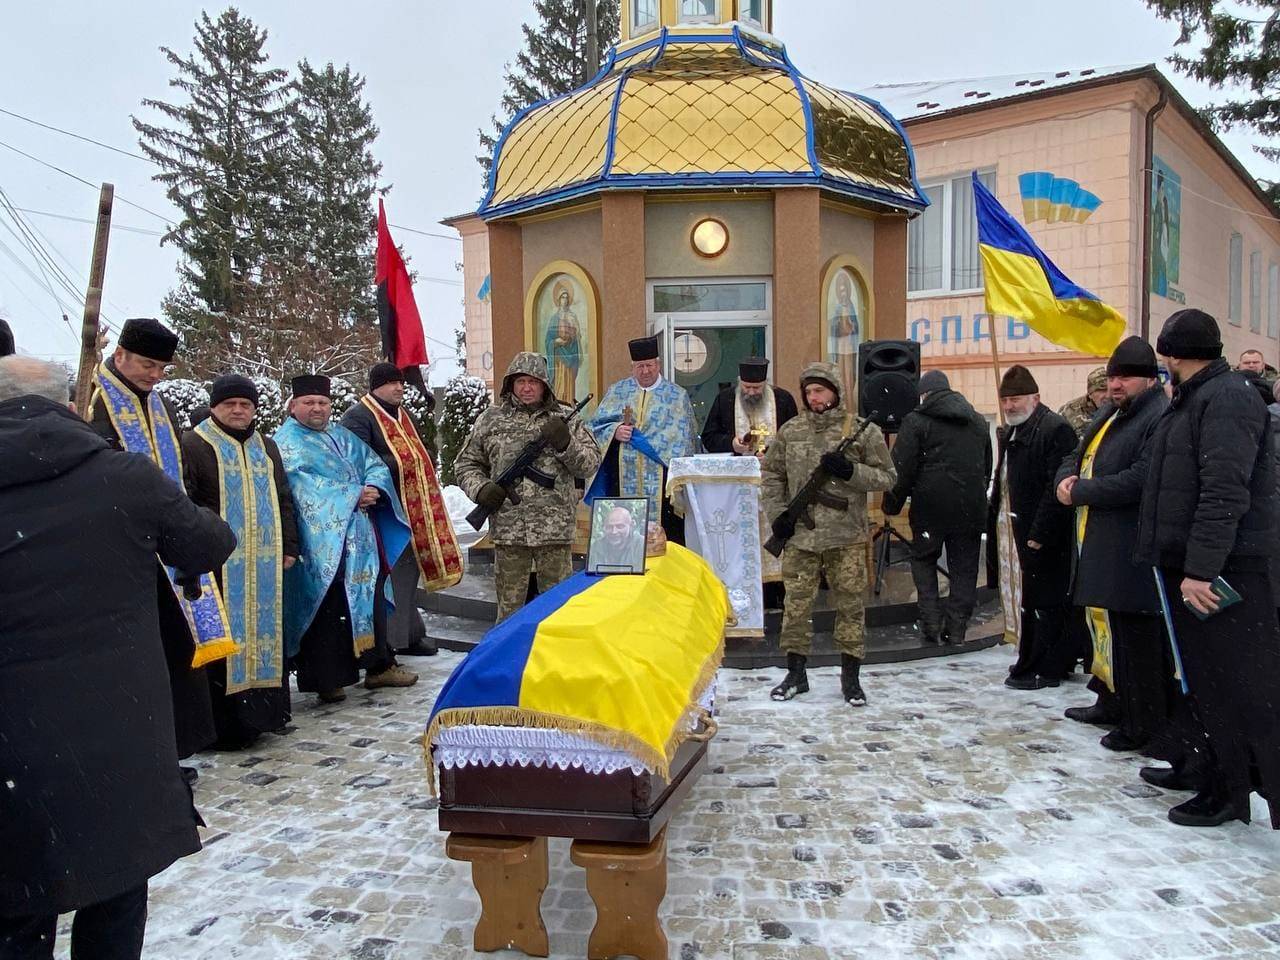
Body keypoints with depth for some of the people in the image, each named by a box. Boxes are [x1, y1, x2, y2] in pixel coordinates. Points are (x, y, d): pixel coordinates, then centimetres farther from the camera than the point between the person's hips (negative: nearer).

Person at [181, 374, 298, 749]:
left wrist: (288, 547, 14)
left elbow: (283, 501, 20)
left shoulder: (266, 447, 17)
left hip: (265, 565, 6)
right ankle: (224, 722, 2)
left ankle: (261, 710, 23)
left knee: (265, 633, 11)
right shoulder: (193, 445, -3)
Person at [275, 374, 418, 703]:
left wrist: (374, 488, -9)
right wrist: (354, 495, -15)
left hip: (362, 540, 7)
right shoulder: (287, 443, -2)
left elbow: (375, 465, 14)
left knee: (371, 601, 13)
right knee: (326, 611, -5)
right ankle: (327, 680, 5)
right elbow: (307, 489, -16)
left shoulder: (343, 436, 20)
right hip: (323, 544, -7)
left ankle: (379, 666, 24)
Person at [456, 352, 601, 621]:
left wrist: (565, 443, -12)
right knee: (510, 604, 7)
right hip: (508, 529, 0)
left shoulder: (565, 419, 8)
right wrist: (480, 489, -5)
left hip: (556, 529, 0)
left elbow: (590, 463, 5)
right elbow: (466, 464, 15)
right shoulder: (490, 420, 9)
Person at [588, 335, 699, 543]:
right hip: (624, 475, 2)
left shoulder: (677, 396, 8)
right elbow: (597, 425, 9)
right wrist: (614, 432, -12)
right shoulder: (617, 391, 14)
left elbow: (682, 438, 1)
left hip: (660, 477, -1)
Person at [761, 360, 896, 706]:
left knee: (850, 605, 5)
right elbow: (770, 474, 14)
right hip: (800, 535, 2)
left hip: (847, 537, -2)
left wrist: (849, 470, -16)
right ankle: (796, 673, 20)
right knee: (796, 604, 6)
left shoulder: (862, 430, 0)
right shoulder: (790, 431, 6)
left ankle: (850, 676, 19)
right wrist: (777, 513, 1)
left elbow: (886, 477, 0)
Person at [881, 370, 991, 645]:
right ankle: (956, 629, 10)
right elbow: (988, 469, 20)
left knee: (923, 560, 14)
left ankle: (932, 620, 2)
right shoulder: (978, 422, 15)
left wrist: (891, 505, 0)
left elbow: (902, 468, -9)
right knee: (964, 568, 9)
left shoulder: (916, 420, -4)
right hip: (971, 509, 4)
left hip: (931, 508, -4)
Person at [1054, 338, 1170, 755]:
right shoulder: (1108, 414, 18)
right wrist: (1067, 477, 1)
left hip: (1129, 555, -10)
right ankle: (1112, 701, 34)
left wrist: (1079, 493, -14)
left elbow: (1140, 480, -25)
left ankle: (1144, 725, 7)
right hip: (1095, 546, 10)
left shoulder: (1160, 419, -14)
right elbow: (1076, 456, 25)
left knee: (1133, 638, -4)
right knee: (1103, 627, 19)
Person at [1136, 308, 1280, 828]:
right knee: (1209, 684, 14)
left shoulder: (1226, 398, -13)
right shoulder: (1190, 402, 18)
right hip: (1189, 568, 10)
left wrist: (1201, 568, -26)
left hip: (1224, 570, -10)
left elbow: (1224, 493, -22)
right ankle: (1226, 788, 24)